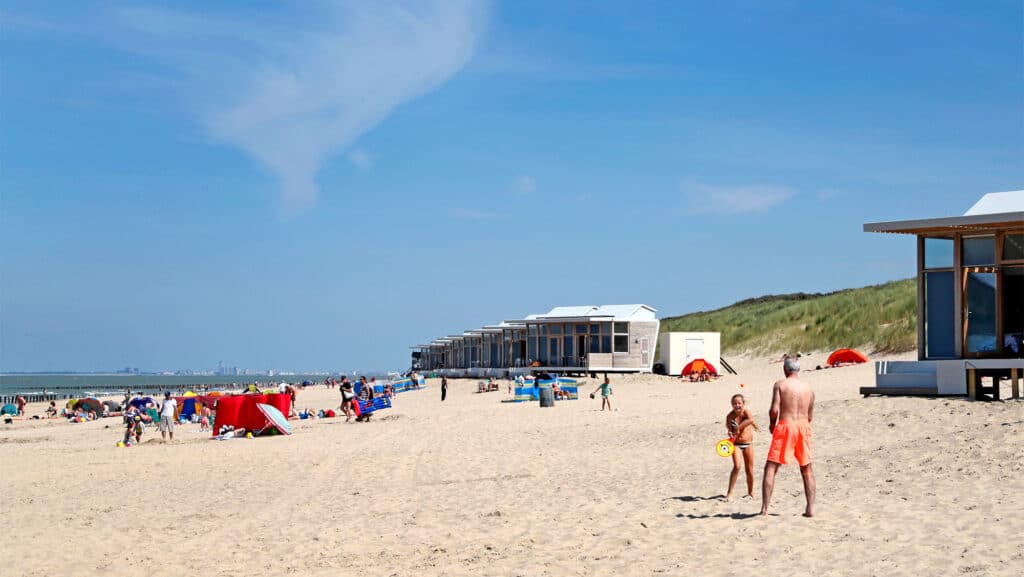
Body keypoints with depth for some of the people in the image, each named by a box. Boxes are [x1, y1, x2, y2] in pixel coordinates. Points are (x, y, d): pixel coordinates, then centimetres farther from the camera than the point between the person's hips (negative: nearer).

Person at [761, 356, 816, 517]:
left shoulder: (780, 384, -2)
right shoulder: (808, 388, 11)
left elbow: (774, 410, -10)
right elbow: (810, 417, 13)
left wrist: (772, 424, 8)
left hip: (785, 425, -4)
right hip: (803, 426, 4)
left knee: (770, 468, 1)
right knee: (807, 469, 17)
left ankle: (765, 508, -7)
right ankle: (811, 508, 12)